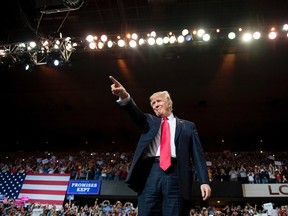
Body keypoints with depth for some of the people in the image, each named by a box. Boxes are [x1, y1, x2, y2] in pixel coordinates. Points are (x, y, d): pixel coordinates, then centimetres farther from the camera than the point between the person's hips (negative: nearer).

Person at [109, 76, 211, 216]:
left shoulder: (188, 126, 19)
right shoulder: (150, 121, 23)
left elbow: (197, 155, 11)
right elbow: (136, 113, 2)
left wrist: (204, 181, 0)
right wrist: (124, 96, -19)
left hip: (175, 175, -1)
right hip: (150, 173, 2)